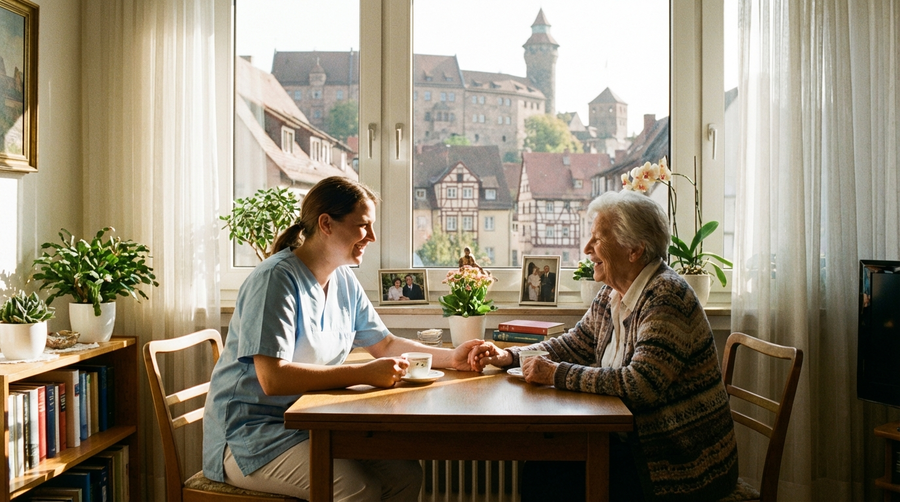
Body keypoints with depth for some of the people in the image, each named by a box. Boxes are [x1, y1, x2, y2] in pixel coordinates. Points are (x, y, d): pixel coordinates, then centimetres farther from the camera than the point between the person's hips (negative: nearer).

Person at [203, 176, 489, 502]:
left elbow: (385, 344, 16)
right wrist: (364, 374, -30)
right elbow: (273, 379, -28)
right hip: (252, 435, -8)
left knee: (405, 474, -9)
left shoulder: (344, 281, 7)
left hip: (311, 423, 8)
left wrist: (450, 357, 1)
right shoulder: (276, 280, -19)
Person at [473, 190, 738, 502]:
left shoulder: (665, 297, -21)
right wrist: (509, 357, 1)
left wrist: (557, 374, -24)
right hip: (636, 440, 8)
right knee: (536, 470, 1)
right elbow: (575, 344, 15)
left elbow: (640, 384, -30)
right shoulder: (613, 294, 5)